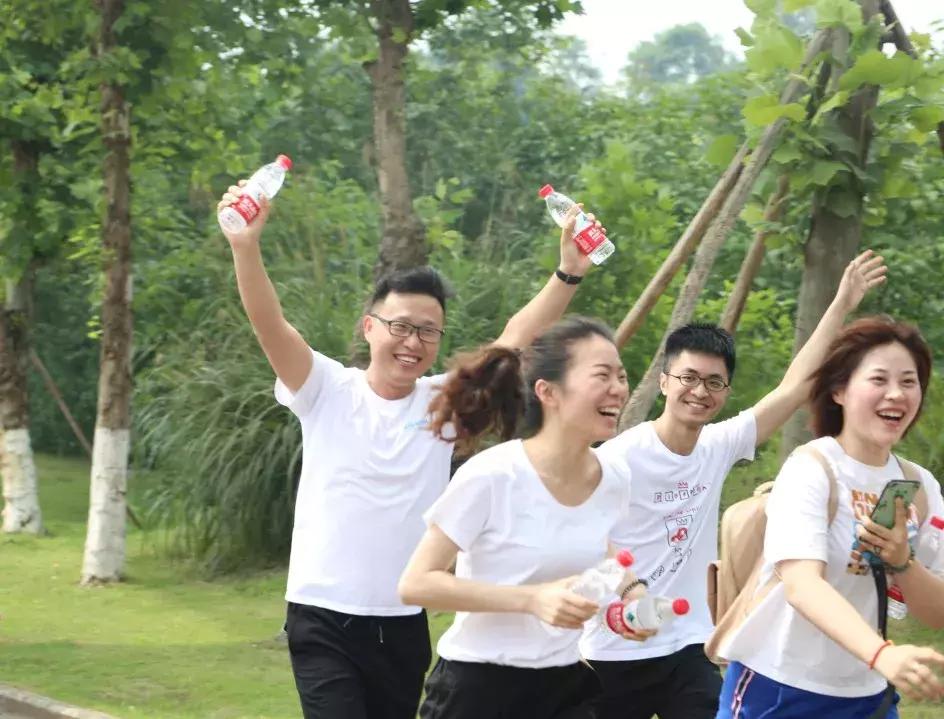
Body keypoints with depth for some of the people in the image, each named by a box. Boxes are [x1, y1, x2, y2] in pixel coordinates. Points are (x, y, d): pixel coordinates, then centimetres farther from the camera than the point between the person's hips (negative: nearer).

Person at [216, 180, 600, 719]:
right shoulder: (328, 392, -3)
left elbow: (517, 338, -4)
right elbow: (269, 323, -17)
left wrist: (570, 272, -17)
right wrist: (246, 245, -32)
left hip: (404, 624, 4)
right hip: (324, 620, -4)